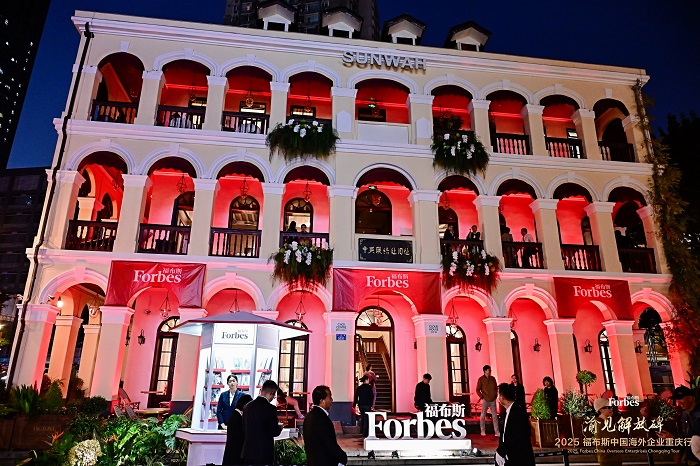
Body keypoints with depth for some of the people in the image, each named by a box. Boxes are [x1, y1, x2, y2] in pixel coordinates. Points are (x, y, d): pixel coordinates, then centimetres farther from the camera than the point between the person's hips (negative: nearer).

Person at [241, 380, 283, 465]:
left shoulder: (247, 406, 2)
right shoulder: (270, 409, -16)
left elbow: (244, 429, 9)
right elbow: (274, 432, -12)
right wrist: (280, 428, 8)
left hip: (248, 451, 5)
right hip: (264, 452, -5)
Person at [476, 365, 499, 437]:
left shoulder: (493, 378, 6)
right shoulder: (481, 379, -5)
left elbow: (496, 387, 16)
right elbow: (478, 390, -2)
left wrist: (496, 395, 5)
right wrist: (481, 396, -10)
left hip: (493, 400, 3)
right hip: (485, 400, -3)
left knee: (495, 416, 3)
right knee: (483, 416, 3)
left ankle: (496, 432, 7)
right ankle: (483, 431, 13)